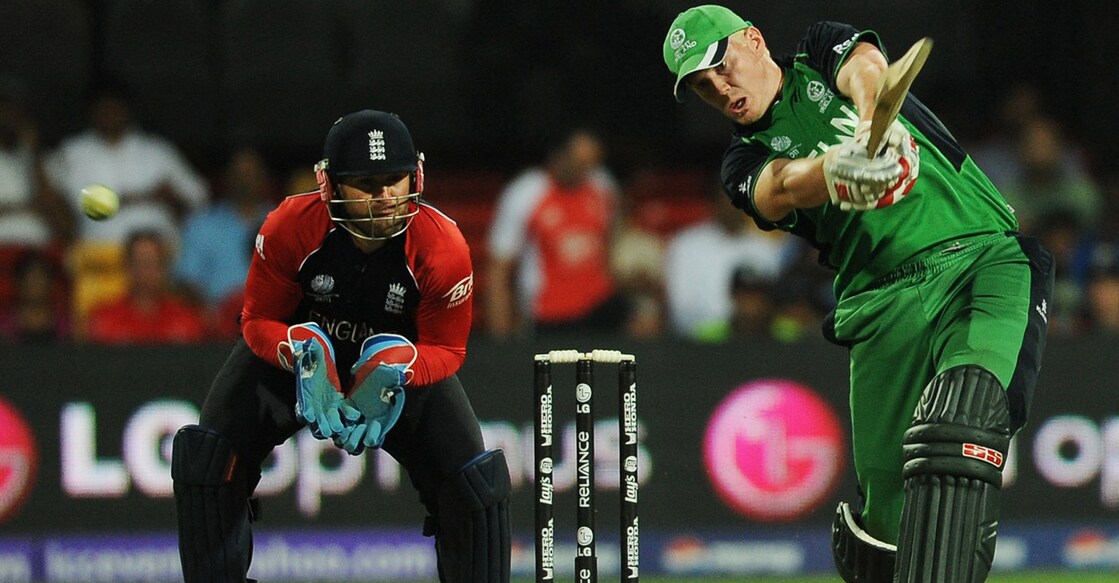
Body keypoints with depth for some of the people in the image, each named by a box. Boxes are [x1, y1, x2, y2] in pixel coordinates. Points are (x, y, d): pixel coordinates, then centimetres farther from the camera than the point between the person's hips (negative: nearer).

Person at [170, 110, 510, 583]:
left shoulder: (442, 249, -27)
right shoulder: (290, 228, -28)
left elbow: (446, 349, -15)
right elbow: (259, 321, -15)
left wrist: (392, 376, -36)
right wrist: (305, 356, -37)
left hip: (406, 368, 0)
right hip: (291, 359, 0)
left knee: (476, 481, -14)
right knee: (206, 458, -16)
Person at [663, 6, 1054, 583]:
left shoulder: (825, 51, 16)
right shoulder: (745, 159, 15)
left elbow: (865, 70, -9)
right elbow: (781, 188, -10)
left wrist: (874, 127, -35)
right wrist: (837, 172, -35)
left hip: (986, 257, -3)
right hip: (885, 304, 3)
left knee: (960, 421, -30)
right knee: (883, 525, -5)